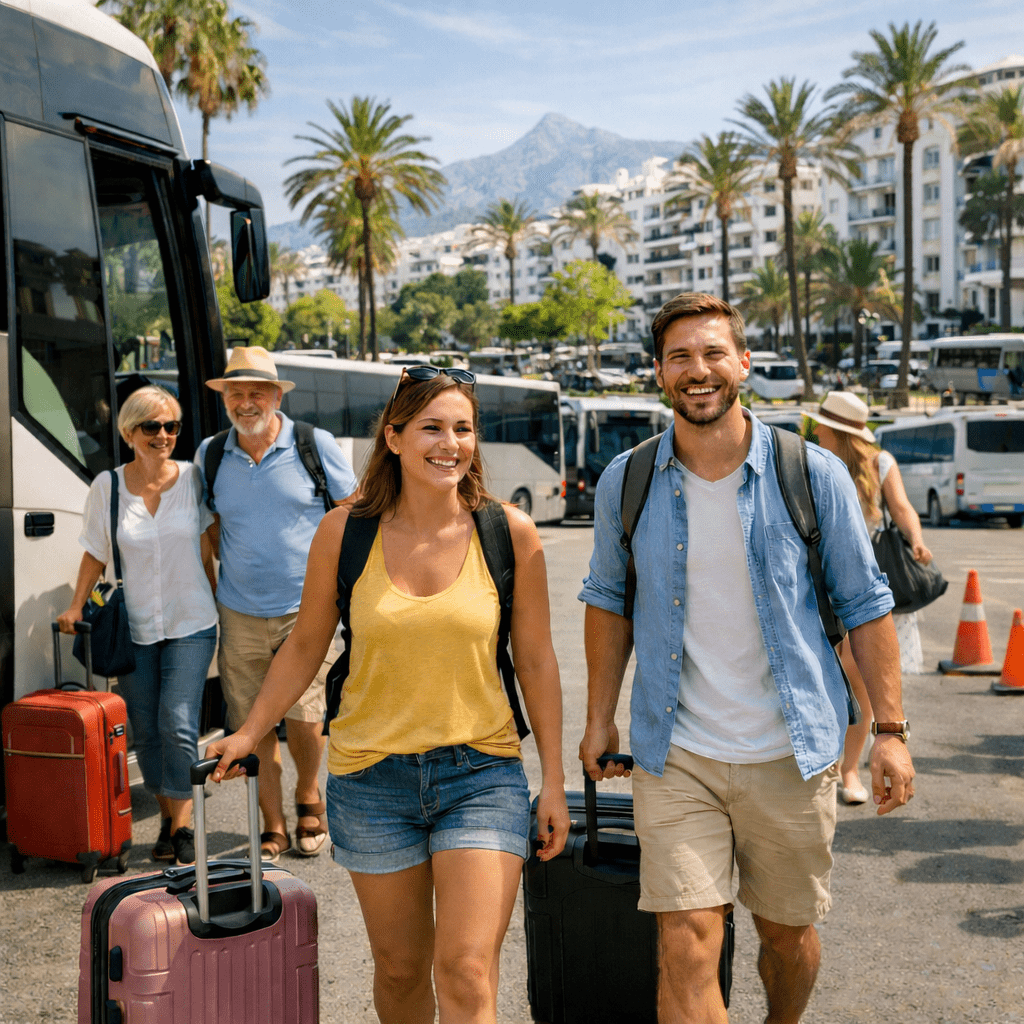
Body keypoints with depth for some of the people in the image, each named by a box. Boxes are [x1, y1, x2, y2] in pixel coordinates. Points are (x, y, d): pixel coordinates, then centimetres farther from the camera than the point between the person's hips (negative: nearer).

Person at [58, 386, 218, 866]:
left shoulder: (193, 478, -3)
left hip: (191, 625, -2)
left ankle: (182, 824, 0)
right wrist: (75, 606, -2)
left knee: (178, 724, -12)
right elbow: (96, 555, 6)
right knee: (146, 731, 6)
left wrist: (217, 602, 7)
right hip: (134, 627, 2)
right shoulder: (107, 487, -2)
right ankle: (167, 816, 24)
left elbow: (204, 550, 6)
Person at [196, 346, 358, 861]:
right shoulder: (210, 455, 4)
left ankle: (308, 798, 24)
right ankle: (273, 827, 20)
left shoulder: (315, 445, -4)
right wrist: (231, 567, 8)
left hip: (305, 609, -2)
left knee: (303, 717, -6)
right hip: (239, 614, 3)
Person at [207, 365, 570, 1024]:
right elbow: (306, 645, 9)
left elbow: (536, 660, 1)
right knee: (400, 967, 15)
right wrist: (249, 734, 9)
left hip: (482, 772, -1)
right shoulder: (344, 532, -5)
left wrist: (554, 783, 3)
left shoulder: (510, 533, -5)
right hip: (371, 773, 1)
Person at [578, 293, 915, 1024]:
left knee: (788, 932, 17)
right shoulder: (626, 483, -1)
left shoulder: (814, 476, -6)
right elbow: (609, 601, 11)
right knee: (687, 947, -8)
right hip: (676, 755, 0)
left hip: (792, 752, 0)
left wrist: (890, 729, -4)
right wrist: (600, 718, 9)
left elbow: (865, 605, 0)